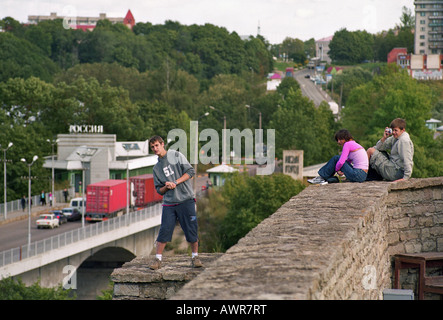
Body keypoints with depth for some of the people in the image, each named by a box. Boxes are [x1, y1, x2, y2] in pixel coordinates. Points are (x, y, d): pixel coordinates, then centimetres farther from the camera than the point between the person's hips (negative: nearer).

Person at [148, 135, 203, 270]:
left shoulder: (176, 156, 4)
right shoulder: (156, 168, 15)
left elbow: (190, 171, -4)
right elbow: (159, 190, 15)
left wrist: (175, 182, -12)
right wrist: (167, 187, -8)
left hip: (186, 199, -3)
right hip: (169, 203, 3)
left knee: (191, 230, -2)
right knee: (164, 230, -5)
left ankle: (195, 257, 11)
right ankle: (158, 260, 0)